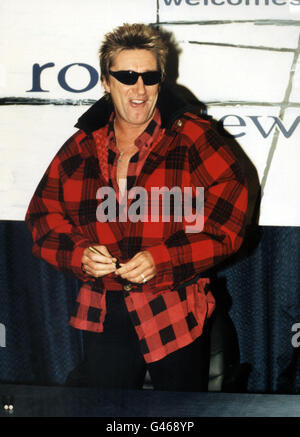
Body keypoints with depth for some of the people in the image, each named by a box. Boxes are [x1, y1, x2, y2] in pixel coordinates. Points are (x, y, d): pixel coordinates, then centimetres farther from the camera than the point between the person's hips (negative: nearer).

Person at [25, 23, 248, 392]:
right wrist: (78, 255, -11)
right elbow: (43, 215, 8)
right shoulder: (80, 147, 5)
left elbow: (227, 216, -12)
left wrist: (162, 259, -20)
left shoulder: (193, 138, -5)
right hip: (102, 317, 3)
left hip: (177, 316, -2)